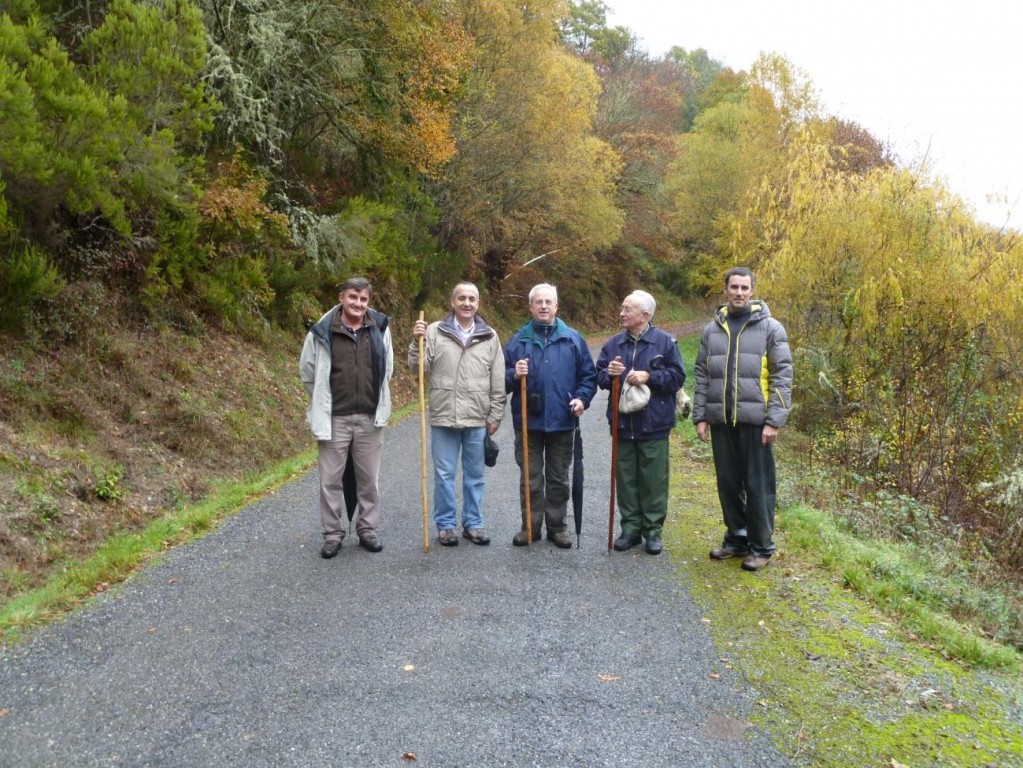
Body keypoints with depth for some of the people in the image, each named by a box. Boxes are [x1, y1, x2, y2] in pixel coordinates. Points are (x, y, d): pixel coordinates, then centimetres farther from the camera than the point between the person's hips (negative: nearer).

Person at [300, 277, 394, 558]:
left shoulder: (380, 328, -1)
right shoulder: (322, 332, -8)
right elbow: (307, 371, 4)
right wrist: (325, 401, 8)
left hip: (370, 418, 2)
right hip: (334, 419, -2)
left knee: (369, 479, 11)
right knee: (330, 480, 5)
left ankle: (368, 530, 25)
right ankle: (333, 535, 17)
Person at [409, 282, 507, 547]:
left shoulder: (489, 336, 4)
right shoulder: (435, 331, -1)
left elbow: (498, 381, 6)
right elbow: (419, 368, -3)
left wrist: (495, 415, 4)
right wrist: (417, 342, -18)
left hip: (478, 419, 2)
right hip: (444, 417, -2)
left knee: (474, 475, 12)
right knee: (444, 474, 6)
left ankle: (473, 523, 24)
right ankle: (445, 524, 19)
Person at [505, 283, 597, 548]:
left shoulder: (572, 338, 4)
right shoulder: (518, 340, 4)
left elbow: (588, 375, 7)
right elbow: (502, 378, 6)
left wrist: (582, 398, -8)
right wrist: (514, 375, -14)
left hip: (562, 422, 0)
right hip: (528, 422, 0)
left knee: (559, 479, 10)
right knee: (531, 479, 7)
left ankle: (557, 527, 21)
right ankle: (530, 527, 18)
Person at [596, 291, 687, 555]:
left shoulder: (665, 342, -5)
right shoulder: (613, 344, 7)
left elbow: (677, 376, -6)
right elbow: (599, 377, 10)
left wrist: (649, 377, -17)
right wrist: (609, 374, -12)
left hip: (653, 424, -3)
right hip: (622, 423, 4)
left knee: (653, 479, 4)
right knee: (626, 479, 10)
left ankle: (653, 531, 15)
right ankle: (630, 528, 21)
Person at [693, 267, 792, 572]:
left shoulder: (770, 328, -2)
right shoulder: (712, 330, 10)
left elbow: (782, 377, -5)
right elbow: (702, 377, 12)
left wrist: (774, 420, -12)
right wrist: (700, 416, 5)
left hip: (755, 420, -4)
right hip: (720, 421, 4)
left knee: (758, 485, 1)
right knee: (728, 483, 11)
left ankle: (761, 546, 13)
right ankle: (736, 538, 26)